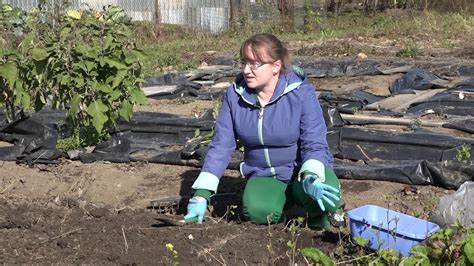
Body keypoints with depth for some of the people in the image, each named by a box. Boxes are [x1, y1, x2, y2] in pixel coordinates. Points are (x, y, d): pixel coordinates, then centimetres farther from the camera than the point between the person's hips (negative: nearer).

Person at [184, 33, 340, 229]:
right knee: (258, 210, -31)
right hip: (263, 175, 2)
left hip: (302, 169, -2)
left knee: (325, 197, -35)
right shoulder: (235, 94, -6)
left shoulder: (301, 92, -16)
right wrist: (202, 195, -13)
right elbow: (221, 145, -5)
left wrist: (312, 178, -40)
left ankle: (317, 213, 3)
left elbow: (315, 145, -18)